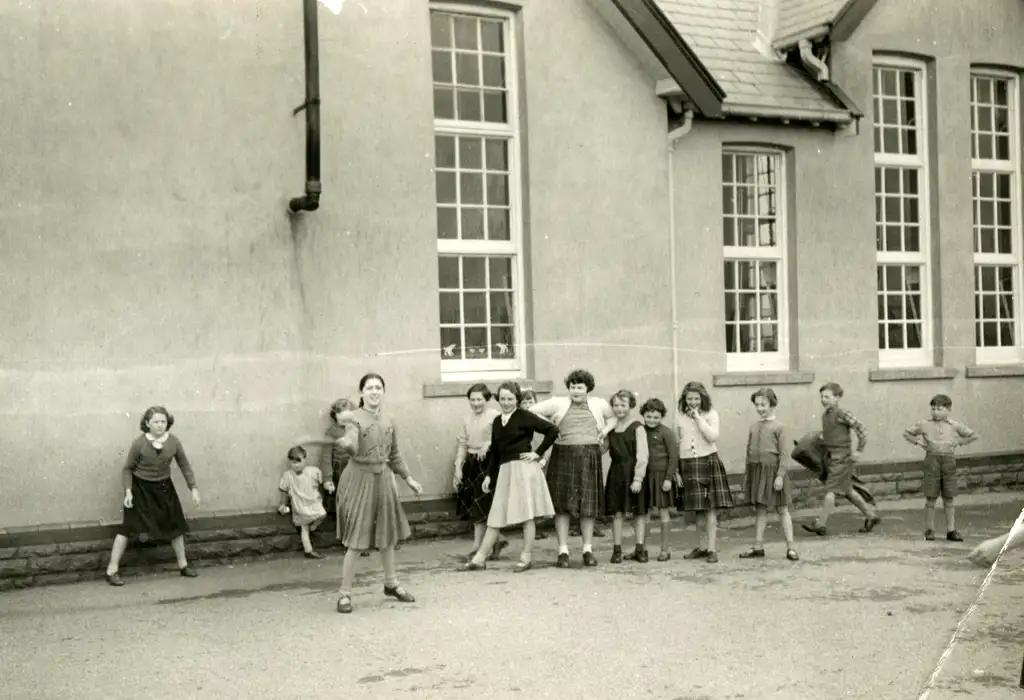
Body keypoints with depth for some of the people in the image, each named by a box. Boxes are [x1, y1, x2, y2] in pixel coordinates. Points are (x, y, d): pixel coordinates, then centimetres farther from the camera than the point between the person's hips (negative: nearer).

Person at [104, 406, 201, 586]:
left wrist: (194, 488, -1)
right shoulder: (139, 443, -16)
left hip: (164, 488, 4)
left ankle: (183, 565, 29)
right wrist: (128, 491, -17)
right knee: (128, 527, -7)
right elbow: (127, 468, -7)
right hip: (141, 488, -4)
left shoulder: (173, 442, -8)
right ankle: (112, 570, 1)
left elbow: (185, 466, 1)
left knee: (176, 525, 11)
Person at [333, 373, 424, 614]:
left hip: (383, 479, 6)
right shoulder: (354, 418, -13)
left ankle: (391, 583, 33)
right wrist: (345, 442, -52)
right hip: (359, 479, -6)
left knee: (387, 535, 16)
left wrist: (408, 478, 20)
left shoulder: (389, 421, 6)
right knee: (356, 541, -5)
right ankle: (345, 593, 5)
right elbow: (352, 448, -31)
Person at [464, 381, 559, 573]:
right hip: (505, 470, 6)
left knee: (526, 514, -2)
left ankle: (527, 557, 5)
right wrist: (489, 475, 15)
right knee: (495, 516, 7)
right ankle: (479, 559, 7)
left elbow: (552, 430, -9)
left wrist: (538, 453, -8)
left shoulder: (524, 417, -5)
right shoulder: (497, 421, 14)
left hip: (524, 468, -6)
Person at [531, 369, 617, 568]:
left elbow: (614, 417, 25)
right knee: (562, 505, -3)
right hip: (563, 457, -1)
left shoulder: (599, 404, 12)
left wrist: (605, 430, 7)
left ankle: (588, 550, 13)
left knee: (588, 506, 4)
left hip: (589, 458, 1)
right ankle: (563, 551, 1)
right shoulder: (558, 403, 6)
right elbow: (533, 411, 5)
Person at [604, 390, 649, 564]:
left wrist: (637, 479, -16)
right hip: (616, 473, 4)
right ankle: (617, 549, 6)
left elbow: (642, 456, -9)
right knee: (617, 512, 2)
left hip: (634, 472, -3)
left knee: (638, 512, 3)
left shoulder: (637, 428, -4)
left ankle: (640, 548, 10)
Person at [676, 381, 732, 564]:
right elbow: (676, 444, 10)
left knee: (711, 509, -5)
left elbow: (713, 436, -16)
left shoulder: (711, 414, -1)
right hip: (688, 465, 3)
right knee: (698, 509, 8)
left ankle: (712, 549, -3)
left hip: (709, 462, -3)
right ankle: (701, 547, 19)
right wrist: (676, 470, 7)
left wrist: (698, 417, -14)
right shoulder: (680, 417, 6)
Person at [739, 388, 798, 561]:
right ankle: (758, 547, 14)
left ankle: (790, 547, 7)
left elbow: (784, 453, -10)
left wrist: (780, 475, -16)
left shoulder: (778, 427, -7)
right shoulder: (754, 427, 9)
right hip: (756, 470, 5)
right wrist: (747, 475, 12)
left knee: (782, 509, 2)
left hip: (773, 470, -5)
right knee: (759, 509, 9)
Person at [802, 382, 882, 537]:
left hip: (842, 458, -9)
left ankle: (821, 524, -7)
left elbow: (862, 429, -17)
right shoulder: (825, 414, 9)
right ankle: (871, 516, 27)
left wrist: (859, 451, -15)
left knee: (830, 489, -9)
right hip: (831, 457, 9)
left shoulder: (842, 413, -15)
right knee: (847, 490, 15)